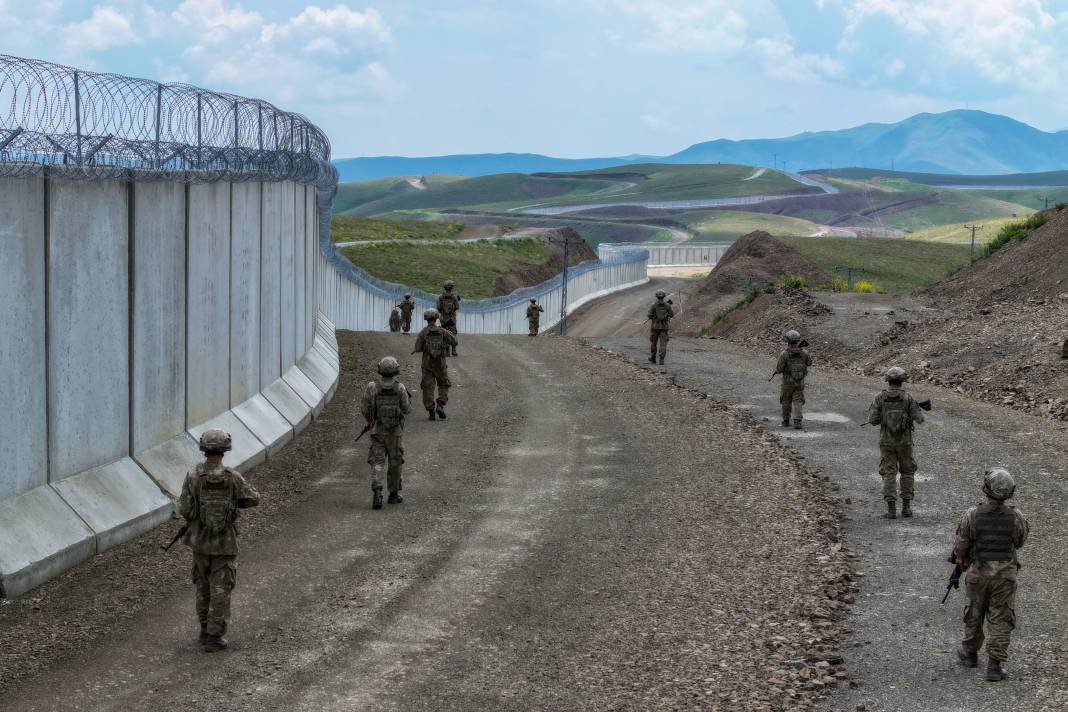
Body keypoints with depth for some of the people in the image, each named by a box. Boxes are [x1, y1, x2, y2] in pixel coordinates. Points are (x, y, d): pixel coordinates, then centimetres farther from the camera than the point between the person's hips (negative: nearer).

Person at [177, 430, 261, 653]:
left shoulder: (193, 476, -12)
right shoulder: (233, 477, -14)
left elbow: (184, 510, -9)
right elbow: (254, 499, -1)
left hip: (200, 540, 2)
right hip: (225, 543, -2)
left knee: (203, 587, 20)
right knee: (220, 591, 5)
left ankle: (206, 630, 28)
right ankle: (214, 638, 6)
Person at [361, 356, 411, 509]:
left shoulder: (372, 388, -12)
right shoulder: (400, 389, -13)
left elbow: (367, 411, -6)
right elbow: (407, 409, -4)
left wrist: (370, 422, 15)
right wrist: (407, 398, 17)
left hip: (377, 432, 0)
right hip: (396, 432, 0)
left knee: (377, 463, 2)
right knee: (395, 463, 14)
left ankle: (377, 492, -18)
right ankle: (394, 494, 23)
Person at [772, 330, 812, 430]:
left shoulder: (784, 354, -19)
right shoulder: (804, 352, -9)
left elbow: (779, 369, -15)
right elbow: (809, 363, 10)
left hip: (787, 382, -2)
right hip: (800, 382, 2)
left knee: (786, 401, 16)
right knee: (798, 402, 5)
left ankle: (786, 421, 24)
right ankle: (797, 421, -9)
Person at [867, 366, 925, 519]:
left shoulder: (880, 398, -6)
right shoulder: (908, 397, -9)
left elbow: (873, 420, -6)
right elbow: (919, 418, -8)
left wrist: (871, 410, 16)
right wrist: (918, 408, 15)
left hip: (886, 442, 0)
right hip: (904, 442, 0)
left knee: (889, 475, 4)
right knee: (907, 472, 17)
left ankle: (891, 509, -4)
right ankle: (906, 506, 15)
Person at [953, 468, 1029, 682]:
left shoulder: (971, 516, -17)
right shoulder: (1017, 517, -13)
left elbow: (960, 548, -7)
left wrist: (962, 560, 14)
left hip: (977, 574, 0)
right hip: (1005, 575, 0)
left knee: (974, 614, 21)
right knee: (1000, 620, 7)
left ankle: (970, 653, 39)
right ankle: (994, 666, 3)